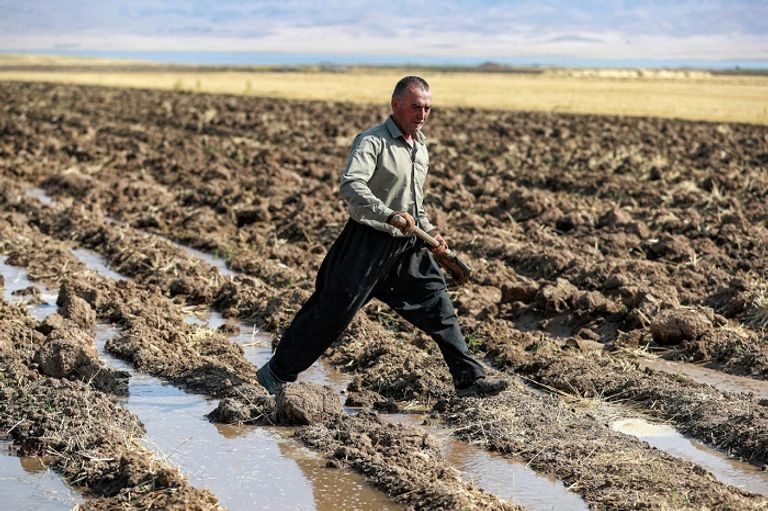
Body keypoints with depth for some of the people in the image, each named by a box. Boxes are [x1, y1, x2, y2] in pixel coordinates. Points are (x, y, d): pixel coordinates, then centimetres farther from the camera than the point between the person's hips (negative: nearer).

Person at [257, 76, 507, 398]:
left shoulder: (420, 146, 12)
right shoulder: (372, 142, -15)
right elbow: (350, 186, -32)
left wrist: (429, 230, 15)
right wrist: (389, 215, -43)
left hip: (406, 245, 7)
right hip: (367, 242, -7)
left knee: (437, 305, 6)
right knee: (332, 311, -2)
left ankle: (469, 379, 15)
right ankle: (277, 373, 13)